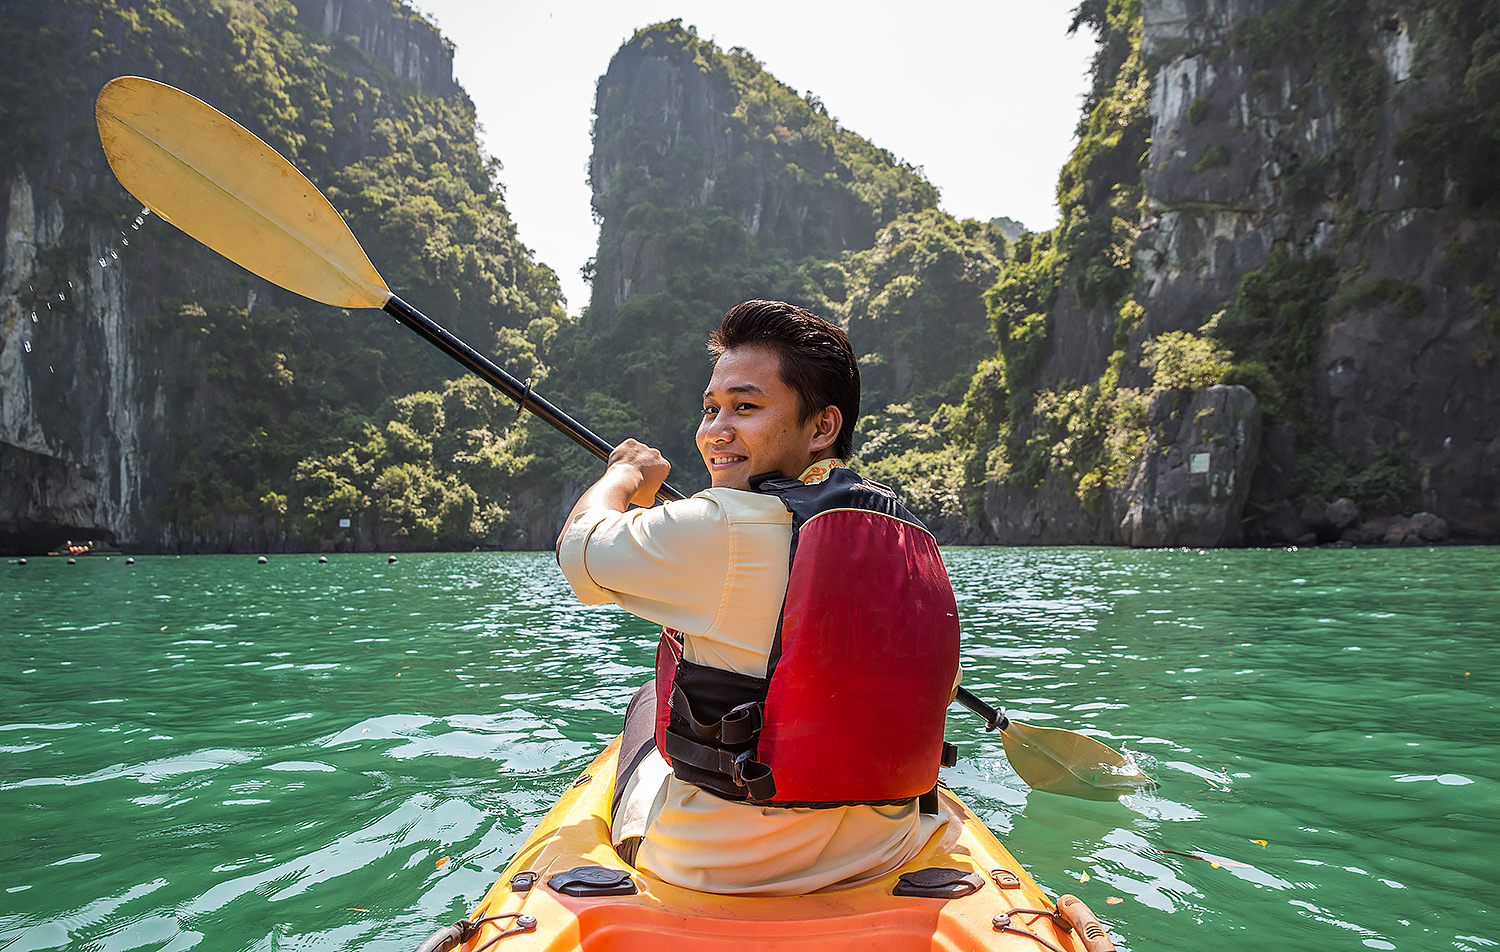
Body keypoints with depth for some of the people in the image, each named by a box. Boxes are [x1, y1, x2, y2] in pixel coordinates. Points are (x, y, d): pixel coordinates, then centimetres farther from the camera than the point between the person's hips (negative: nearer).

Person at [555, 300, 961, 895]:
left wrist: (627, 474, 14)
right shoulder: (916, 545, -6)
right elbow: (941, 690, 9)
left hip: (706, 863, -4)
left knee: (648, 701, 27)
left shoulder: (719, 528, -24)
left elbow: (579, 544, -6)